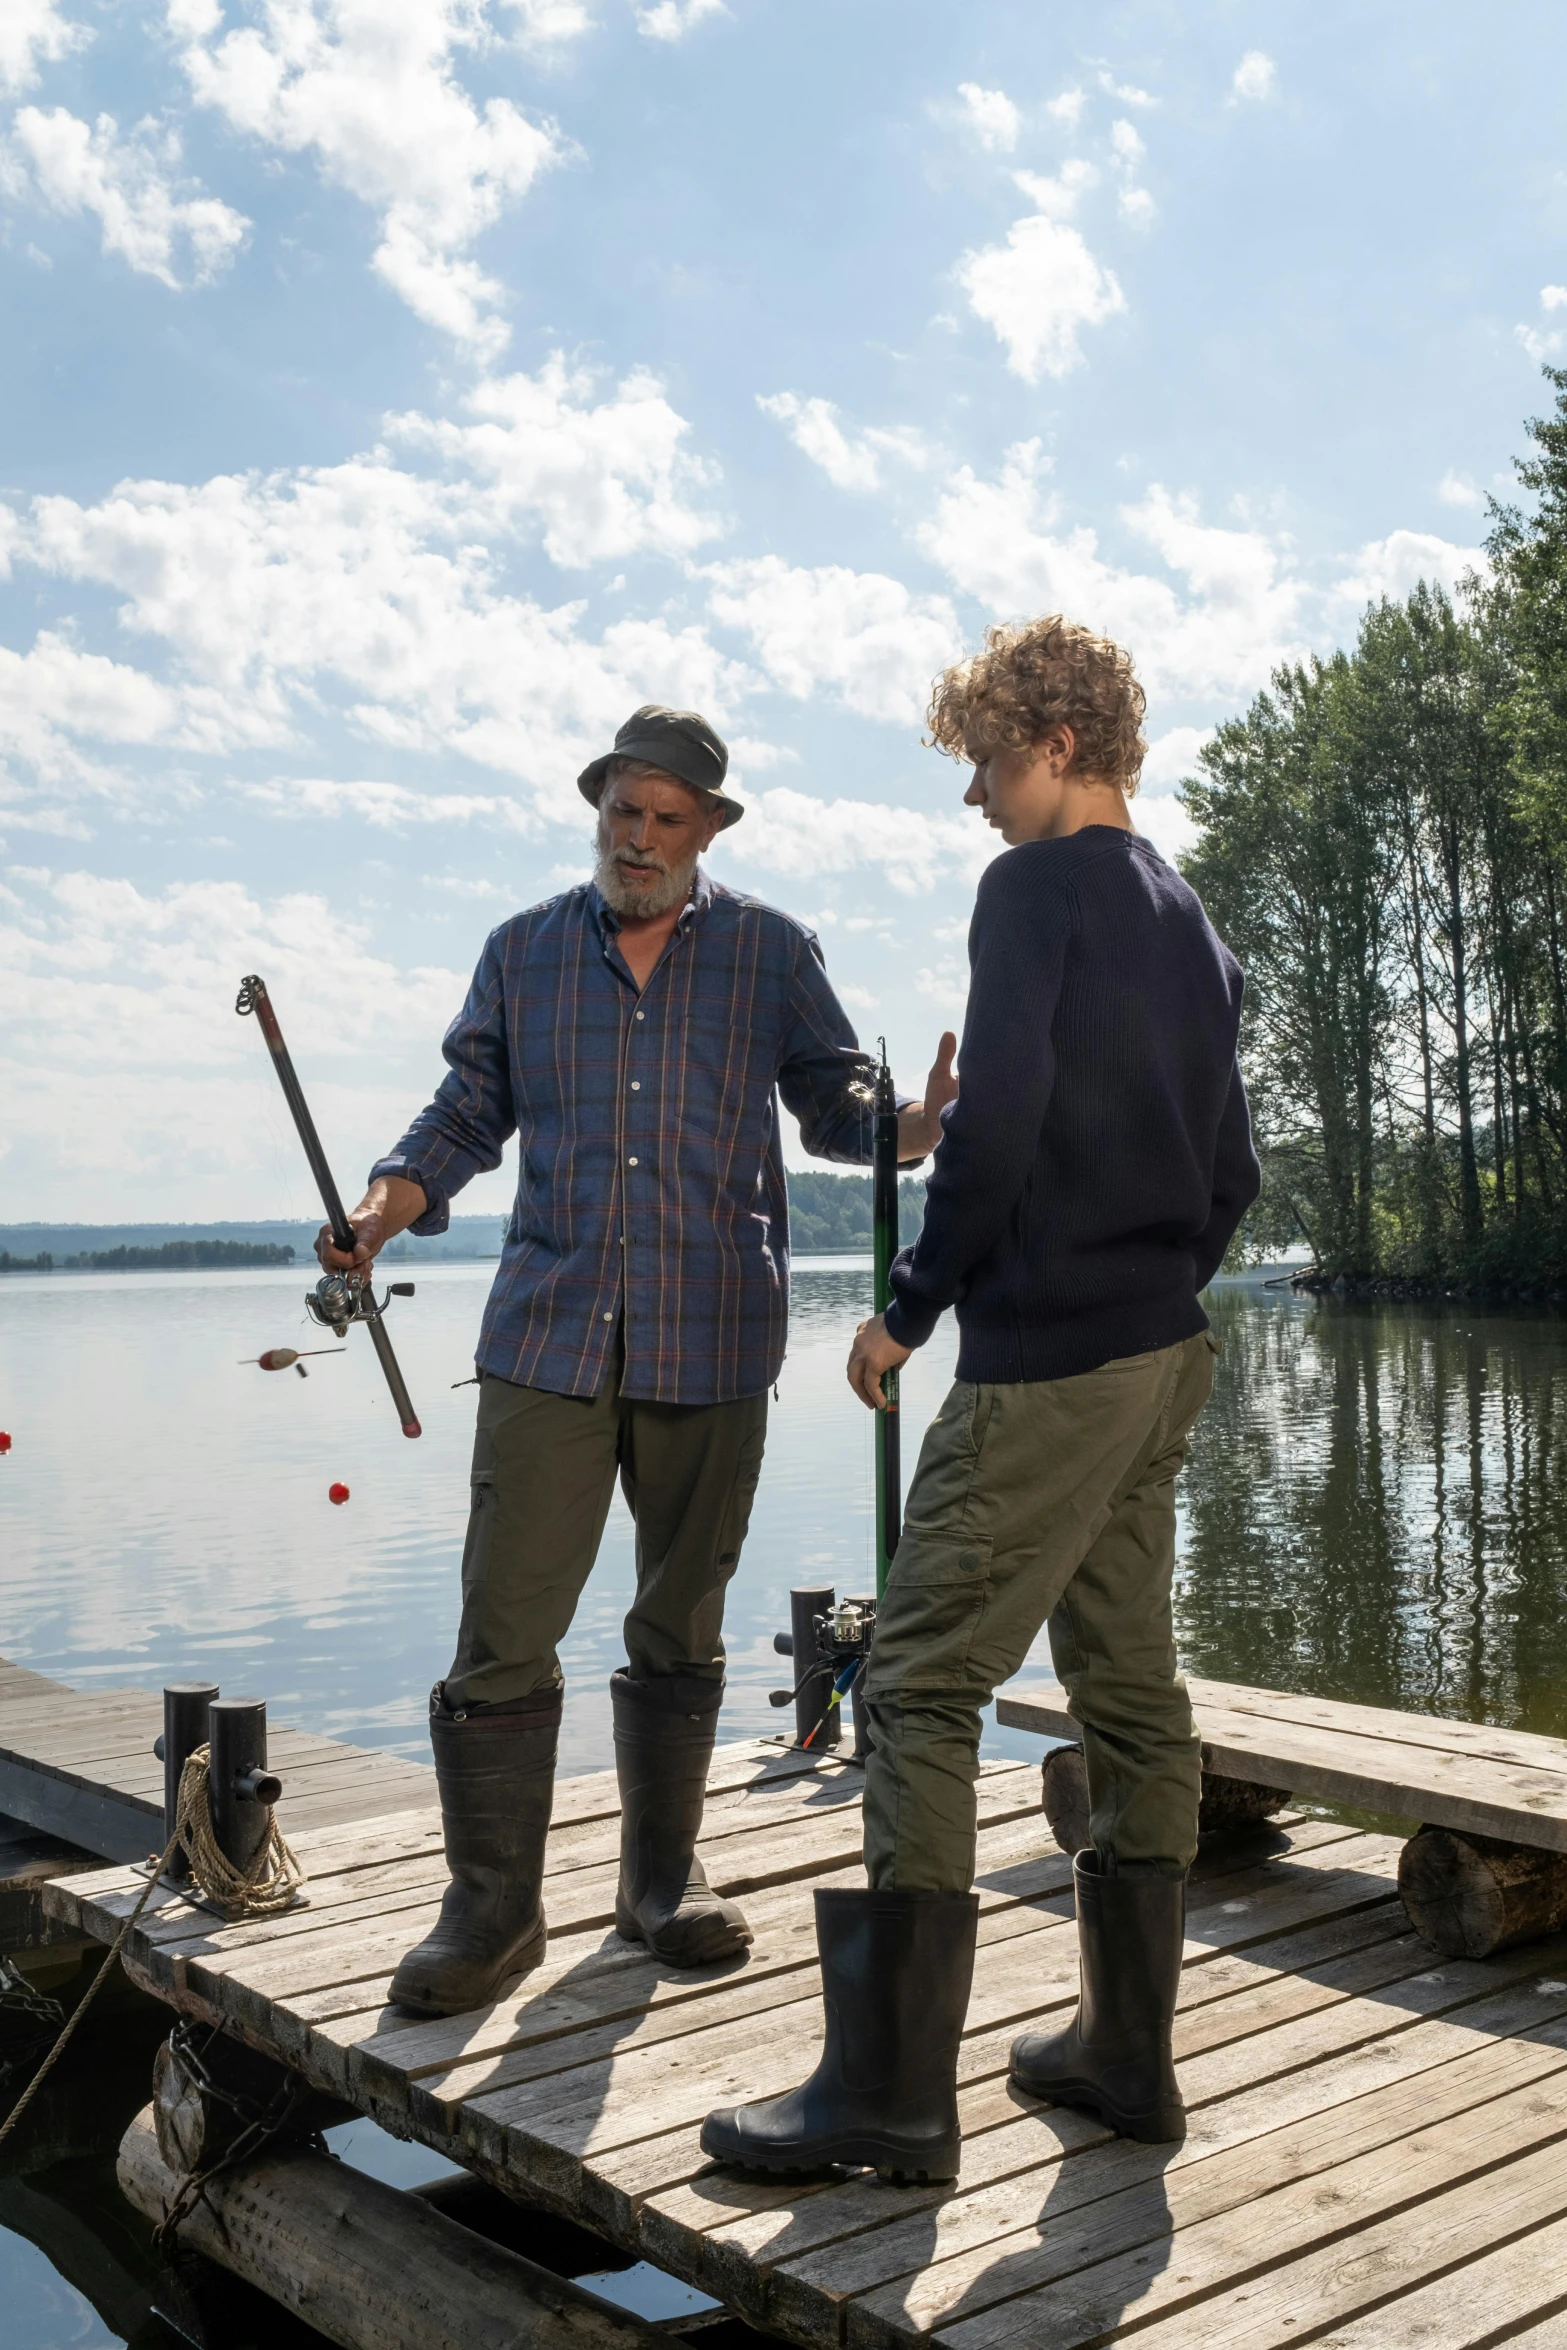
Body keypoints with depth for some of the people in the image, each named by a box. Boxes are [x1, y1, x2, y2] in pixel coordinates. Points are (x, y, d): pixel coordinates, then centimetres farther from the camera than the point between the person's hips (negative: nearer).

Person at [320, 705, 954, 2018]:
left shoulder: (771, 952, 7)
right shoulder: (525, 953, 10)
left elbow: (830, 1098, 7)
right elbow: (466, 1116, 12)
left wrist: (907, 1125, -16)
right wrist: (381, 1209, -7)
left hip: (710, 1341, 0)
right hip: (549, 1333, 1)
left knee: (681, 1625, 11)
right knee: (506, 1624, -4)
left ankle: (665, 1874, 27)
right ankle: (493, 1905, 9)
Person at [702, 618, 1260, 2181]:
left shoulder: (1036, 889, -8)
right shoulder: (1192, 924, 18)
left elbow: (994, 1126, -17)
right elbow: (1231, 1171, 19)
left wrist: (910, 1306, -8)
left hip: (1046, 1356, -9)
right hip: (1166, 1352, 9)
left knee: (921, 1684, -6)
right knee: (1129, 1688, 11)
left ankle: (891, 2085, -4)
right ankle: (1126, 2047, 20)